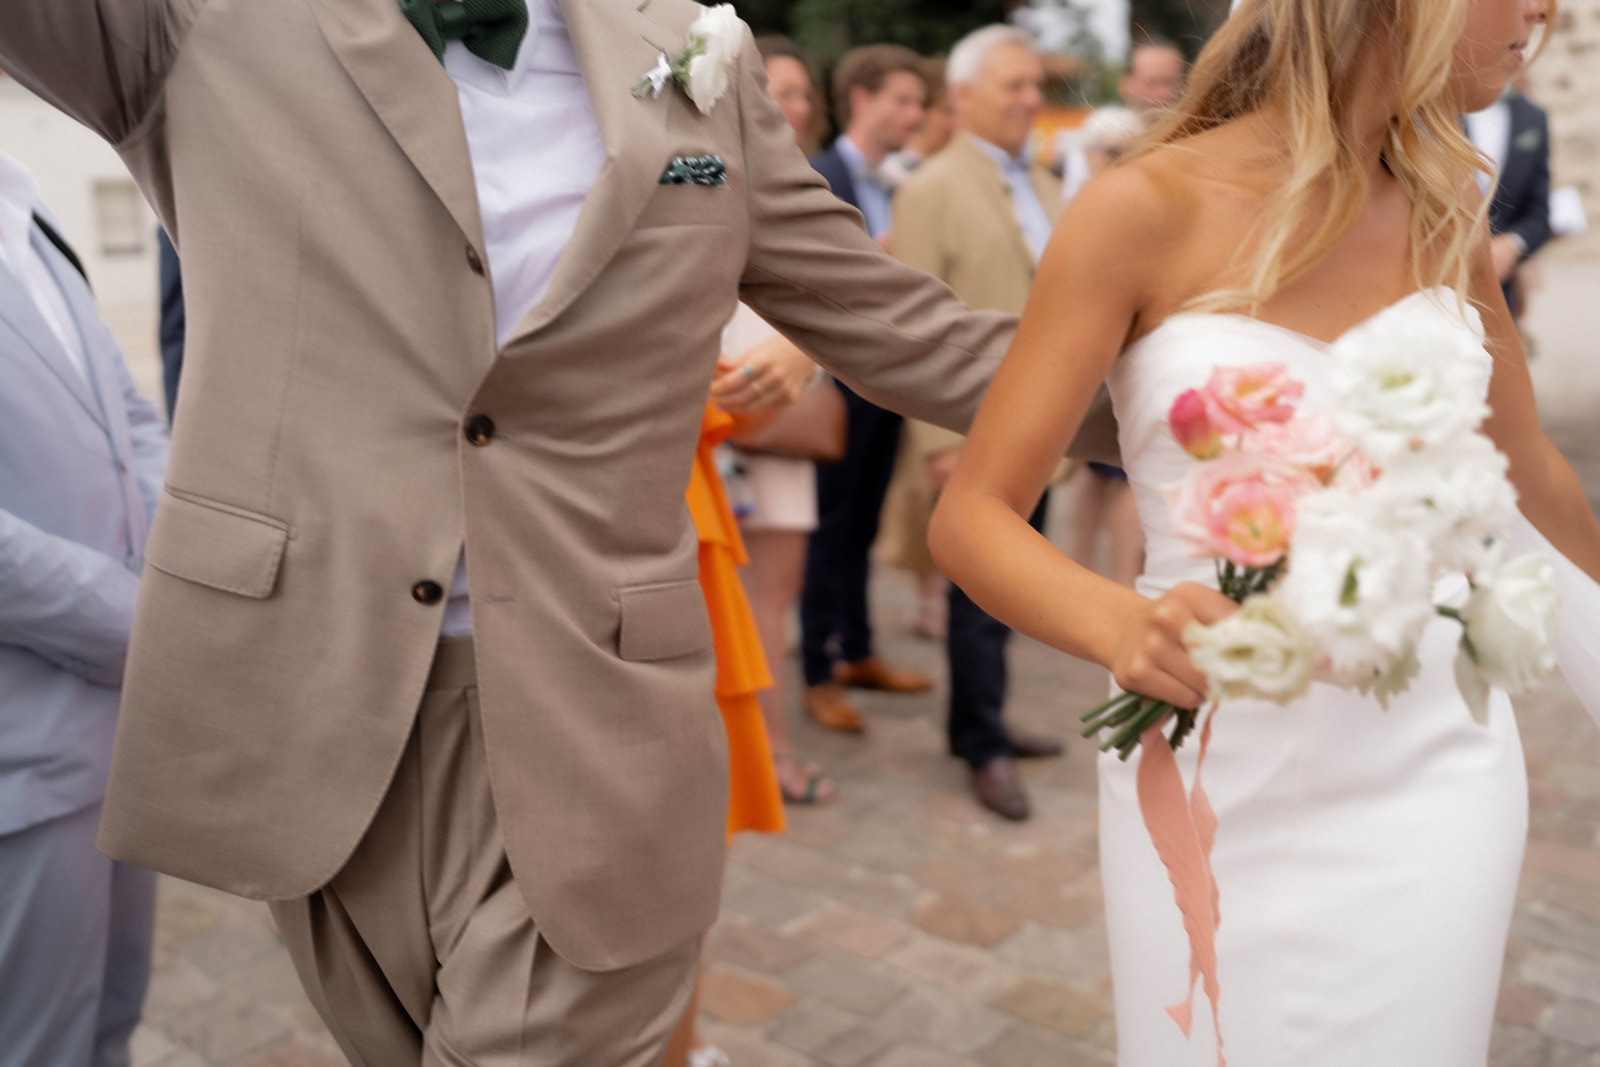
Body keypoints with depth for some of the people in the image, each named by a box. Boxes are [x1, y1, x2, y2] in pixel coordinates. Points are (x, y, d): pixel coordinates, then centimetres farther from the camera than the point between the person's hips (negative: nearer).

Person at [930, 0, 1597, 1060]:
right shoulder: (1147, 210, -12)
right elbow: (972, 515, -13)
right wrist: (1117, 622, -32)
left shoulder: (1444, 215, 3)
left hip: (1432, 764, 4)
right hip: (1214, 782, -3)